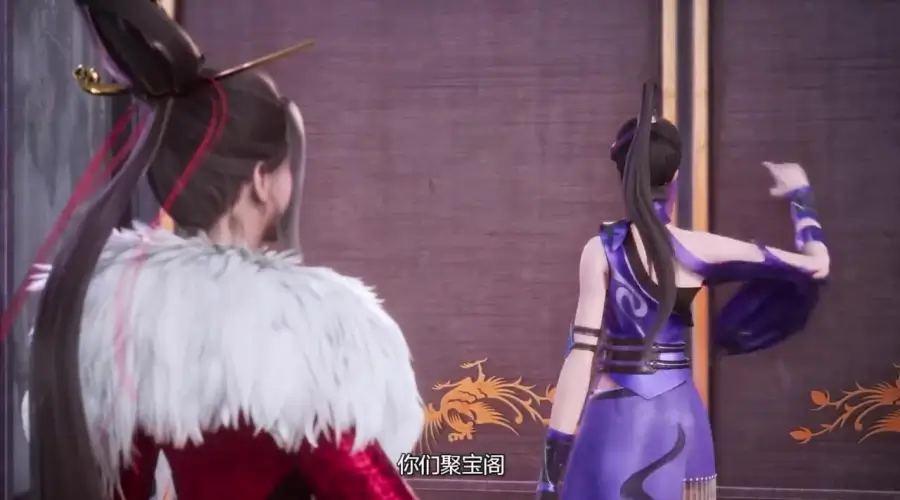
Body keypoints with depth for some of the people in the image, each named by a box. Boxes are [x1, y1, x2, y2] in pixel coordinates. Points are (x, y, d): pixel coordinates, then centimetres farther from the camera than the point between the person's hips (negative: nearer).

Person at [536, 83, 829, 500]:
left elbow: (583, 354, -12)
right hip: (682, 416, 4)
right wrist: (800, 196, 22)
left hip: (618, 420, -3)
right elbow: (815, 264, 4)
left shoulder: (602, 250, -9)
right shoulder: (701, 249, -3)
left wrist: (555, 451, -9)